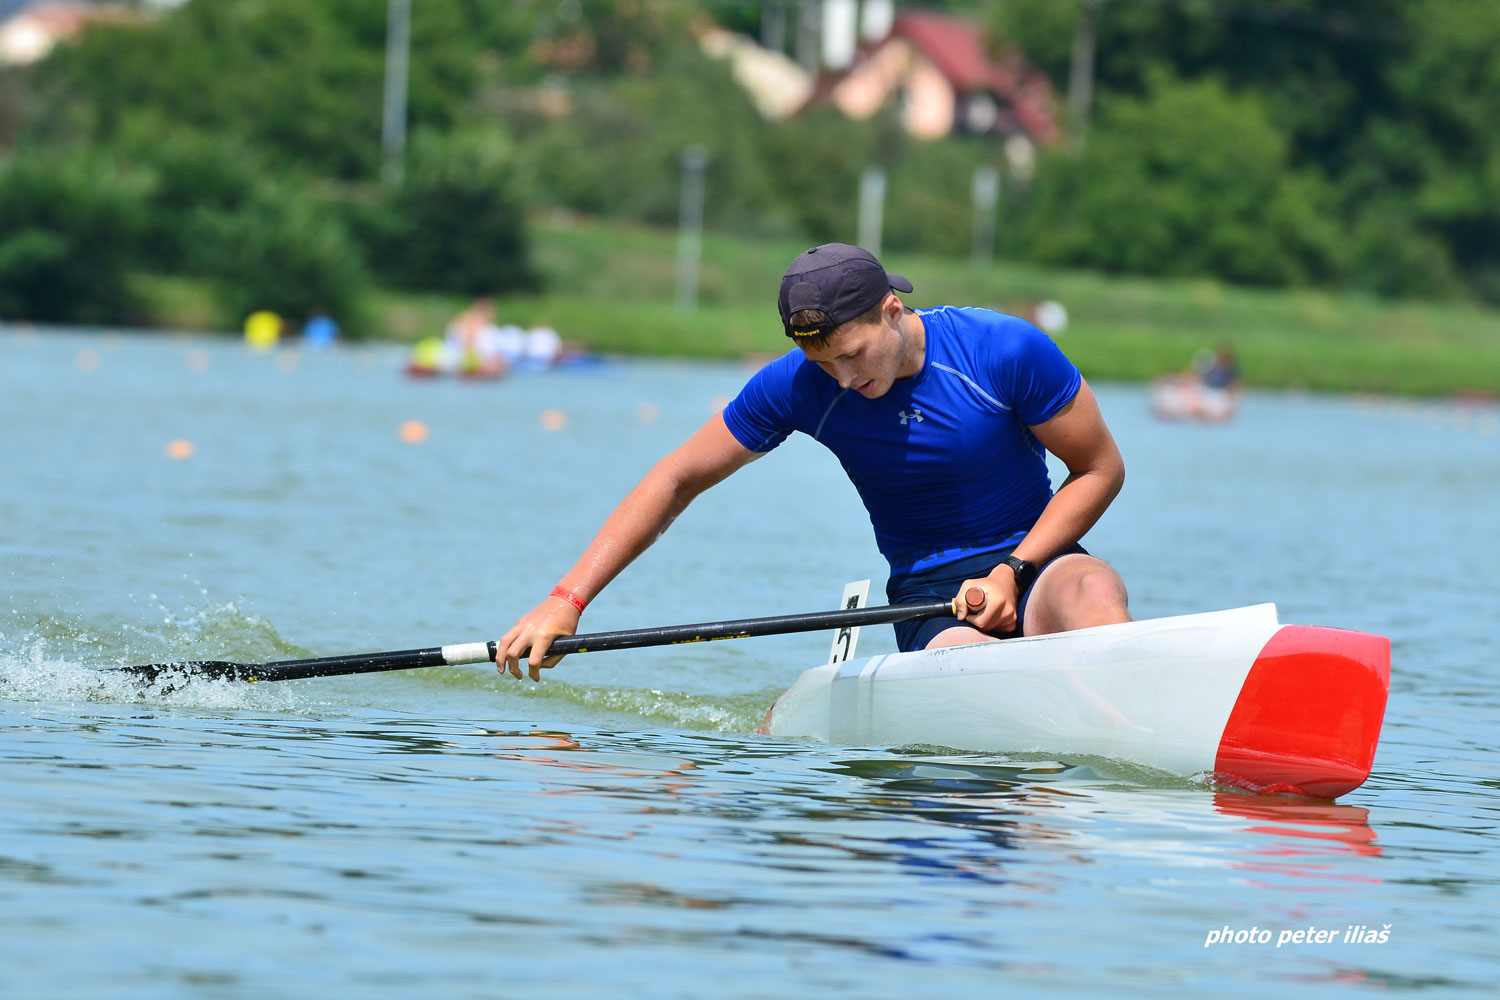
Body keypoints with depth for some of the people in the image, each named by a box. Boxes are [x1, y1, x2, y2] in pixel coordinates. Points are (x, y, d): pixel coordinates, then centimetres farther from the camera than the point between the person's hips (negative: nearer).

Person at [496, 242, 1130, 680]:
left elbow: (1101, 469, -2)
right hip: (926, 594, 1)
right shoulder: (797, 386, -6)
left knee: (1092, 592, -39)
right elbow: (677, 481, 2)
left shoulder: (1006, 349, -12)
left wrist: (1013, 573, -15)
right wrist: (566, 601, -5)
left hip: (1038, 565, -1)